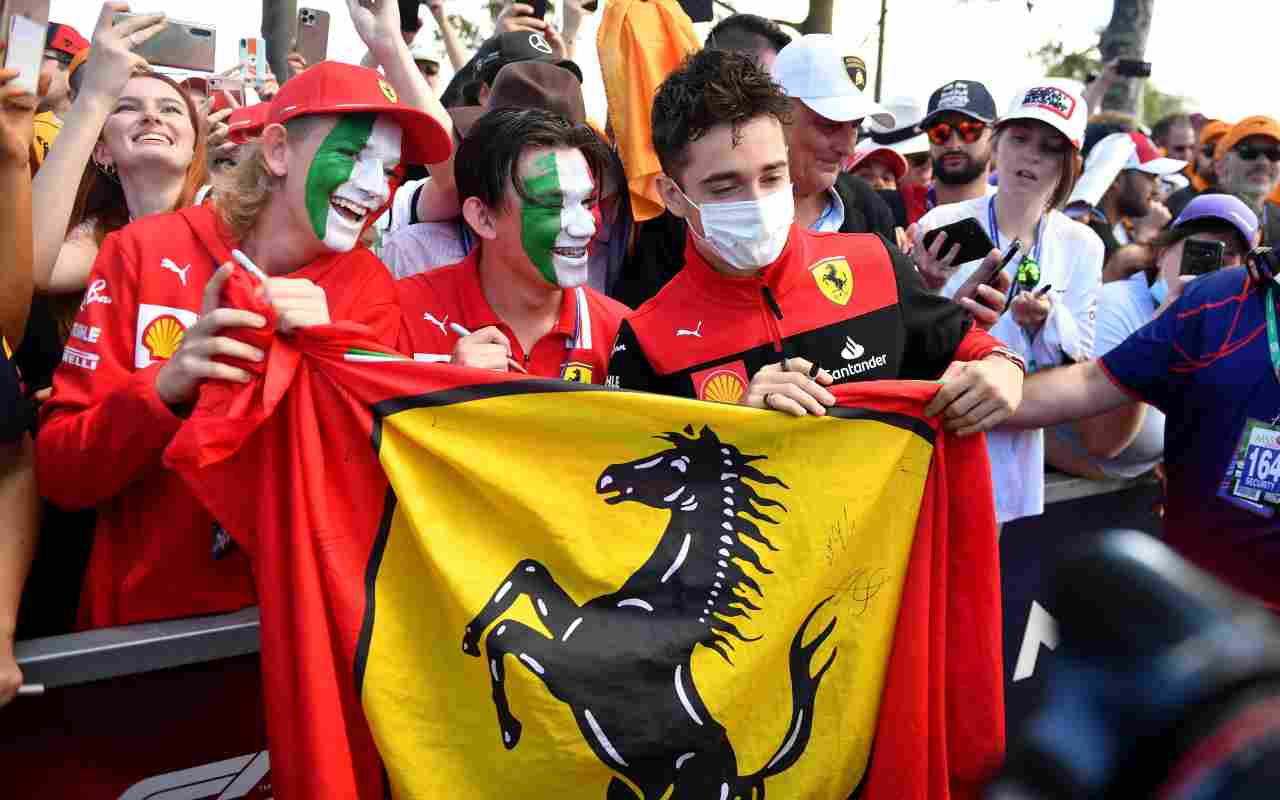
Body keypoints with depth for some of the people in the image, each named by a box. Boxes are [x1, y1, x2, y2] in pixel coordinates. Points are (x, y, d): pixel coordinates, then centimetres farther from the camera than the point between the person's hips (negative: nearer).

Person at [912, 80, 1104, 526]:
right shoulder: (941, 226, -7)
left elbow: (1079, 363, 3)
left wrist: (1048, 321, -16)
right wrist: (926, 292, -23)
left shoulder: (1082, 246, 1)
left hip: (1014, 445, 2)